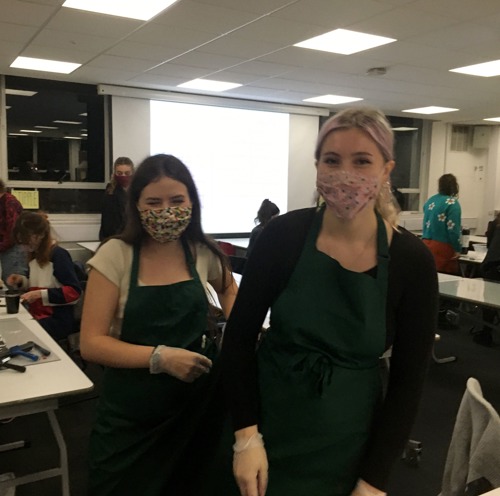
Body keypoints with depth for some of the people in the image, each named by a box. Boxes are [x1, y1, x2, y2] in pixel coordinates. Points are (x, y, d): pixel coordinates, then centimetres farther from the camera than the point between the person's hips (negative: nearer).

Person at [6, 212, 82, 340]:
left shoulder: (58, 255, -13)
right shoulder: (35, 255, 11)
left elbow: (74, 291, -17)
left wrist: (40, 295, -22)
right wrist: (22, 281, 6)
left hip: (57, 319, -7)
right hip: (36, 315, 7)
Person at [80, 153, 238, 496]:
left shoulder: (203, 252, -4)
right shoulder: (115, 255, -13)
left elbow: (228, 289, 19)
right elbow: (91, 344, -14)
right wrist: (160, 357, -25)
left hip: (196, 403, 3)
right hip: (132, 415, -2)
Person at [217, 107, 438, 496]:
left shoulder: (412, 261, -13)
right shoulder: (284, 235, -14)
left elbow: (408, 380, -6)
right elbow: (239, 335, -7)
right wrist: (246, 435, -12)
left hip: (348, 444, 0)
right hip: (268, 425, 0)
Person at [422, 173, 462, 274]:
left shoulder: (430, 200, 11)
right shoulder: (452, 203, -10)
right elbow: (453, 228, -15)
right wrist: (458, 249, -8)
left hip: (426, 244, 7)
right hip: (443, 247, -7)